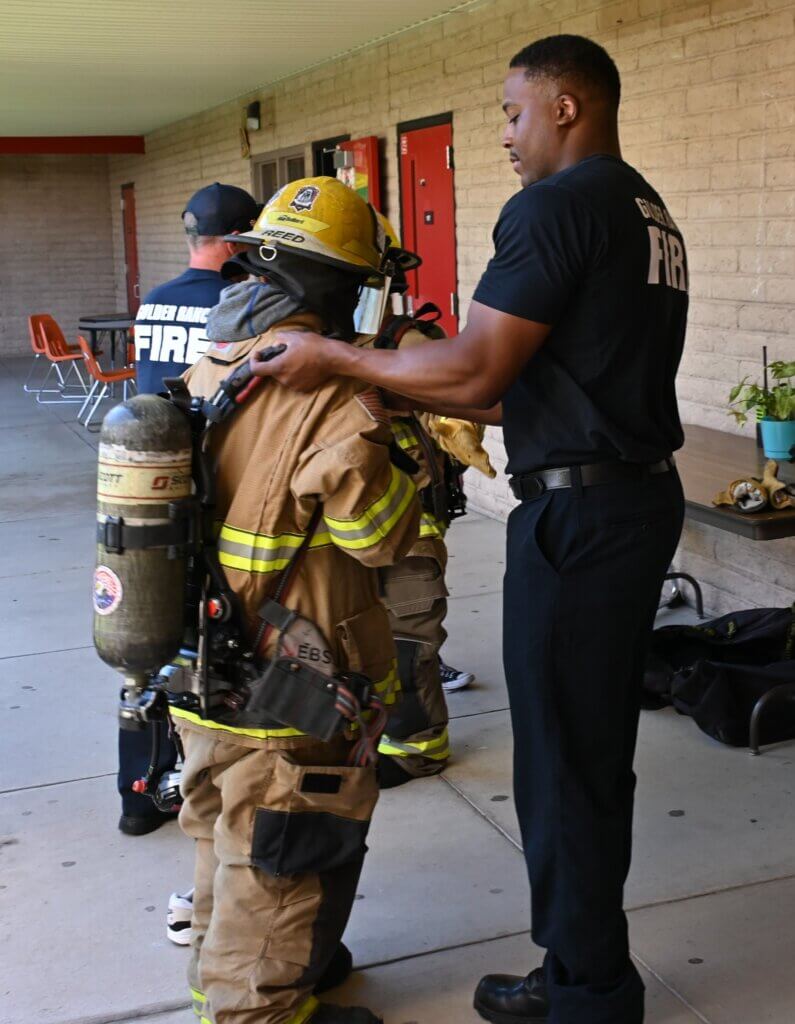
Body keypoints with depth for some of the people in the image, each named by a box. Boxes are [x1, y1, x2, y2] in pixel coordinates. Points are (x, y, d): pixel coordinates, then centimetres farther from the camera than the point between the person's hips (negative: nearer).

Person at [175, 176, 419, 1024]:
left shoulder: (207, 370, 1)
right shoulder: (332, 396, -24)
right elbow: (384, 537, -20)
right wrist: (405, 456, -5)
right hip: (283, 697, -8)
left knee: (223, 841, 28)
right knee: (279, 869, 12)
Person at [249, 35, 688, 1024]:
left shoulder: (557, 204, -14)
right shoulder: (650, 212, 16)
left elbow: (475, 370, -20)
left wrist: (330, 356, -10)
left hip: (578, 514, -10)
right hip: (644, 494, 10)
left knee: (564, 764, 2)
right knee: (596, 752, 18)